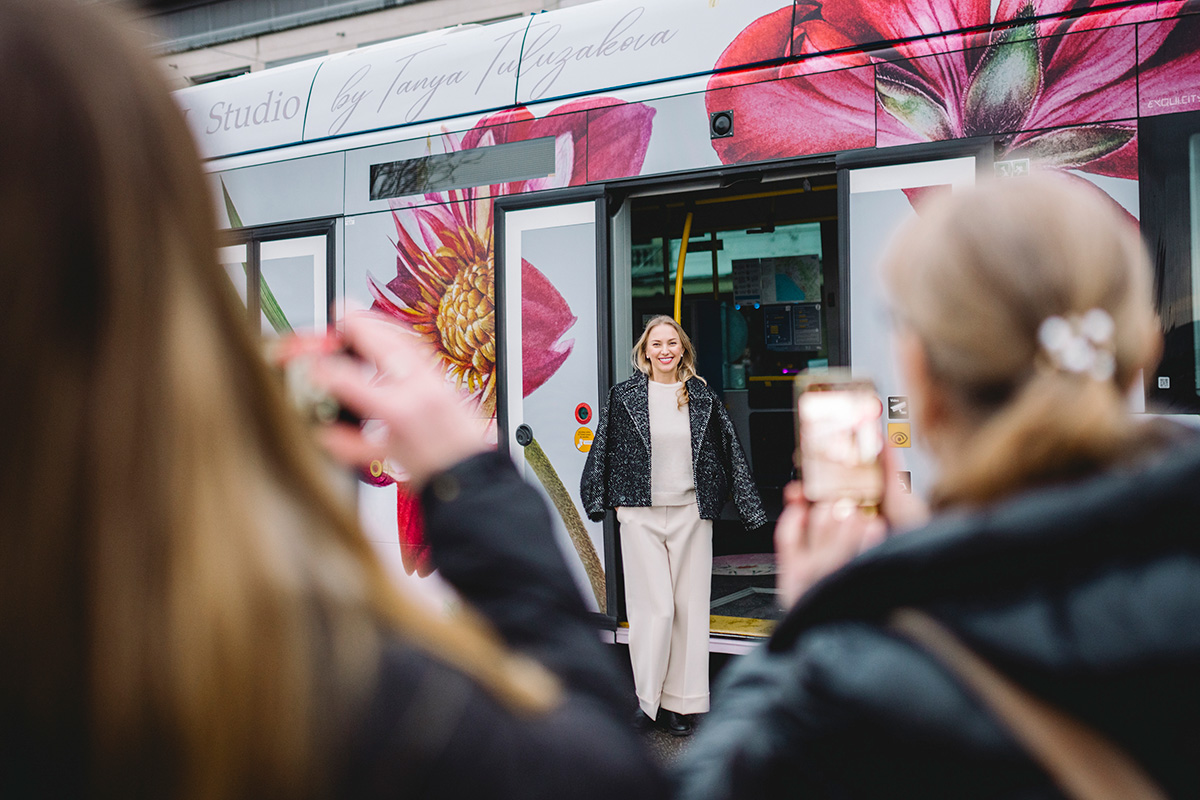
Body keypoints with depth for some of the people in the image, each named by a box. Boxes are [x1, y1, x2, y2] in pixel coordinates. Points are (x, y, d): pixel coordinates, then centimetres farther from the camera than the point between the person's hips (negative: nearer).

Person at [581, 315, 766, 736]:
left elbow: (730, 452, 9)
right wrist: (598, 501, 4)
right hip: (641, 513, -2)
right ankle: (646, 697, 9)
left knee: (690, 607, 4)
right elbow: (603, 451, 7)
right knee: (654, 607, -5)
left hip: (691, 512, 2)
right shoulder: (624, 397, 3)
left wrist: (749, 507, 6)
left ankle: (679, 702, 13)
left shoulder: (703, 398, 7)